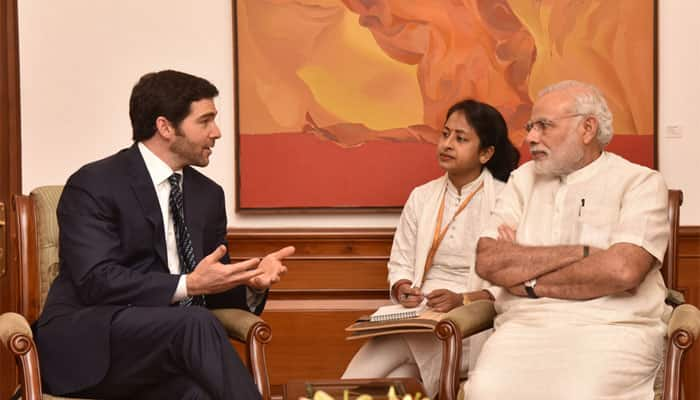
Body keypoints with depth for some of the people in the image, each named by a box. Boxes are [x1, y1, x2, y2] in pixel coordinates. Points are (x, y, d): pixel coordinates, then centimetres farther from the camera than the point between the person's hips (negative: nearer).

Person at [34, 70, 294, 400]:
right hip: (87, 349, -5)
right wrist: (188, 285, -24)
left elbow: (214, 291, 17)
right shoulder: (93, 185, -6)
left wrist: (252, 282, -5)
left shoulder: (208, 194, 15)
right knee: (196, 323, -34)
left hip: (167, 343, 5)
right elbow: (97, 281, -17)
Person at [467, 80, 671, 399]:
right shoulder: (524, 179, 17)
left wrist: (531, 283, -3)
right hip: (525, 325, 3)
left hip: (611, 327, -3)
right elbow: (487, 262, 2)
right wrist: (580, 253, -6)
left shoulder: (640, 183, 4)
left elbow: (622, 270, -13)